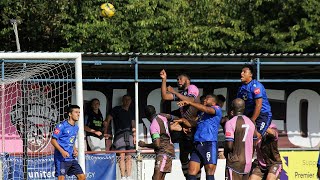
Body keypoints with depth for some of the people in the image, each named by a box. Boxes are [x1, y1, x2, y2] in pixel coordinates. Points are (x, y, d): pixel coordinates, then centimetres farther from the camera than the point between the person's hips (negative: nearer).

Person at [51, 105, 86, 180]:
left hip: (71, 158, 8)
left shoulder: (76, 127, 14)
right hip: (61, 158, -8)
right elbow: (53, 140, -12)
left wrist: (75, 150, 6)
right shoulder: (62, 126, -10)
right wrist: (62, 151, -23)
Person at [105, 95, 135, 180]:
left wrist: (134, 135, 10)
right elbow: (108, 119, 5)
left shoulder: (131, 112, 21)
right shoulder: (117, 109, 8)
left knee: (129, 157, 2)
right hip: (119, 134, -4)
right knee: (122, 156, -12)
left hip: (129, 134, 4)